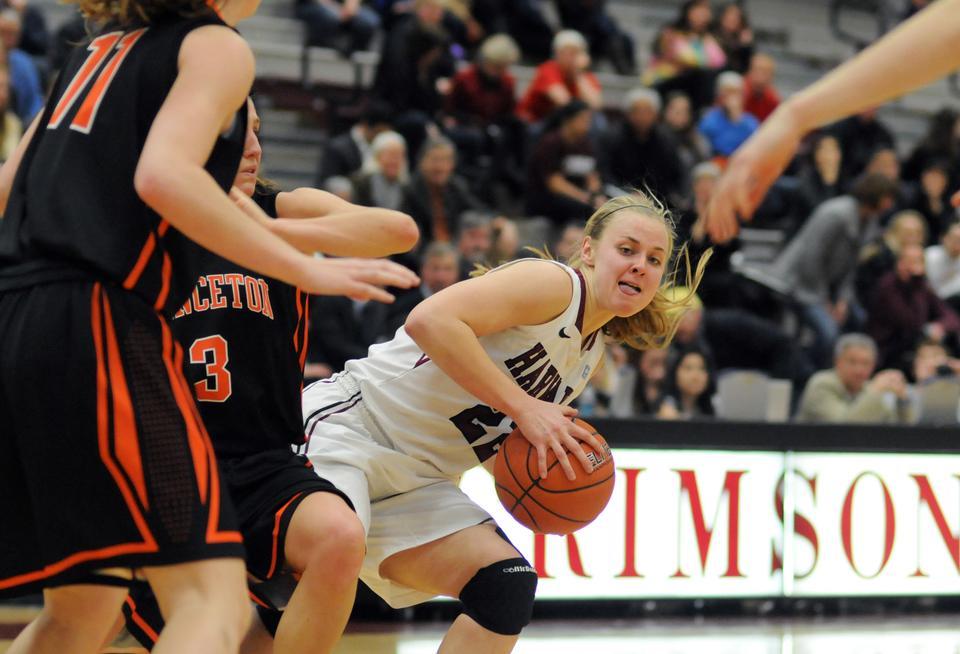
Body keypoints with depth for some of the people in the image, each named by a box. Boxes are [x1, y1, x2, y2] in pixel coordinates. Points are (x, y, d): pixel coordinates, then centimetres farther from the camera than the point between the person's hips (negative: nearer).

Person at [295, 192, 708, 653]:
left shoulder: (590, 354, 16)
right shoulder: (555, 284, -11)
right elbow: (429, 320, -27)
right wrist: (523, 406, -25)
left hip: (417, 483, 9)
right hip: (351, 421, -9)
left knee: (508, 588, -4)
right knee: (334, 550, -34)